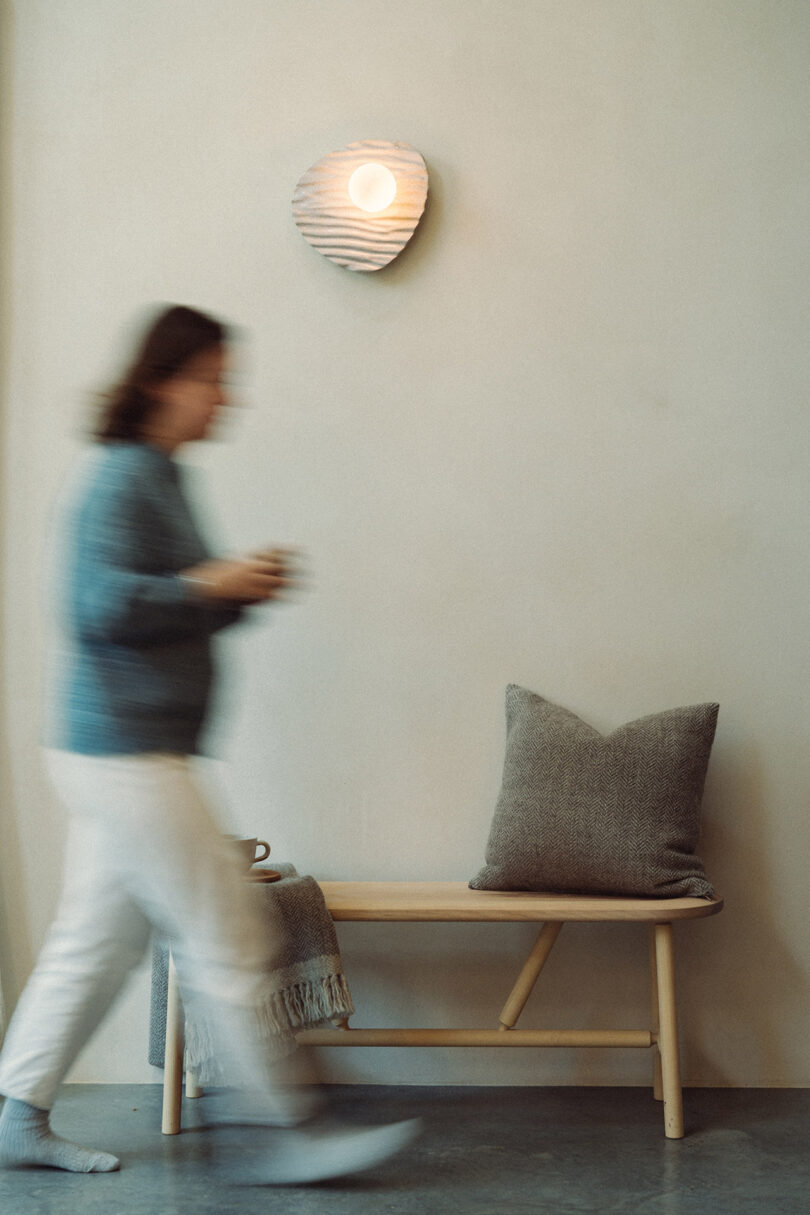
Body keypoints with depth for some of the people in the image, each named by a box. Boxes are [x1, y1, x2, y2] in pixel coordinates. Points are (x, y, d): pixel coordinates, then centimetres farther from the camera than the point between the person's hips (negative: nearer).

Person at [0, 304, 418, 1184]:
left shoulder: (158, 477, 17)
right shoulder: (122, 477, -13)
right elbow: (98, 607, -24)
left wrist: (240, 591, 6)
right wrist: (208, 586, -16)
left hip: (125, 752, 10)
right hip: (124, 748, -10)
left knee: (94, 942, 14)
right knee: (224, 943, -5)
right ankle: (296, 1130, 4)